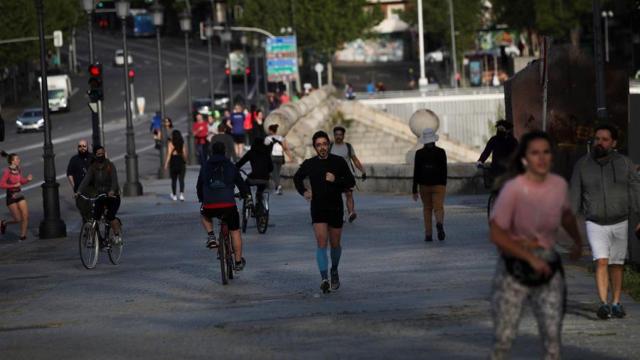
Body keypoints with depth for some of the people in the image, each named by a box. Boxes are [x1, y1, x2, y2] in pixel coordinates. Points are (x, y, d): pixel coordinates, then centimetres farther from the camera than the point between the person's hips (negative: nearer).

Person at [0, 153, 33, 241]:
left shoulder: (18, 170, 2)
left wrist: (27, 179, -3)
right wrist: (14, 185, -24)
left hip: (20, 196, 6)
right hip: (11, 197, -6)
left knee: (26, 217, -2)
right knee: (18, 219, 1)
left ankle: (23, 235, 13)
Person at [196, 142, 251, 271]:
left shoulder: (205, 167, 13)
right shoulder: (230, 166, 10)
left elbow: (199, 186, 21)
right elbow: (241, 184, 16)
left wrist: (201, 199, 41)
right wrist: (247, 196, 36)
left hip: (210, 207, 1)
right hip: (228, 205, -1)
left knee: (204, 214, 36)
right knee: (235, 231, 17)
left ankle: (211, 237, 14)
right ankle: (238, 262, 20)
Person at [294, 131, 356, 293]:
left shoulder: (339, 162, -2)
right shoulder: (309, 164, 0)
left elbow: (351, 182, 0)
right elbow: (297, 178, 18)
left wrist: (336, 180, -17)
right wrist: (303, 191, 1)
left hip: (336, 208, 1)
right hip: (318, 208, -1)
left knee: (335, 244, 12)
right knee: (321, 243, -15)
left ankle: (334, 271, 39)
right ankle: (324, 279, -23)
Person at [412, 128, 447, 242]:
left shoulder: (419, 153, -4)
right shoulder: (441, 152, -5)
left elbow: (416, 173, -6)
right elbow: (444, 170, -1)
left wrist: (415, 190, -2)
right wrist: (444, 185, 12)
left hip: (424, 185, 1)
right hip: (438, 185, -1)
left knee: (427, 209, 17)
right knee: (438, 208, -2)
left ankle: (428, 234, 12)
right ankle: (440, 224, -35)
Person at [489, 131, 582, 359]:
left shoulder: (559, 185, -4)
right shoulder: (513, 189, -19)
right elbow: (496, 235, -18)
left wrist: (577, 242, 31)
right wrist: (531, 258, -22)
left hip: (548, 265, 4)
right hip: (515, 267, -4)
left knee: (552, 335, -2)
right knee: (504, 337, -4)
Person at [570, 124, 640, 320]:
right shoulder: (582, 165, 1)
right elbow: (575, 194, 4)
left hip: (620, 223, 1)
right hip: (595, 224, -1)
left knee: (617, 265, 9)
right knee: (601, 262, -15)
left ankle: (616, 303, 19)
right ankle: (604, 304, -22)